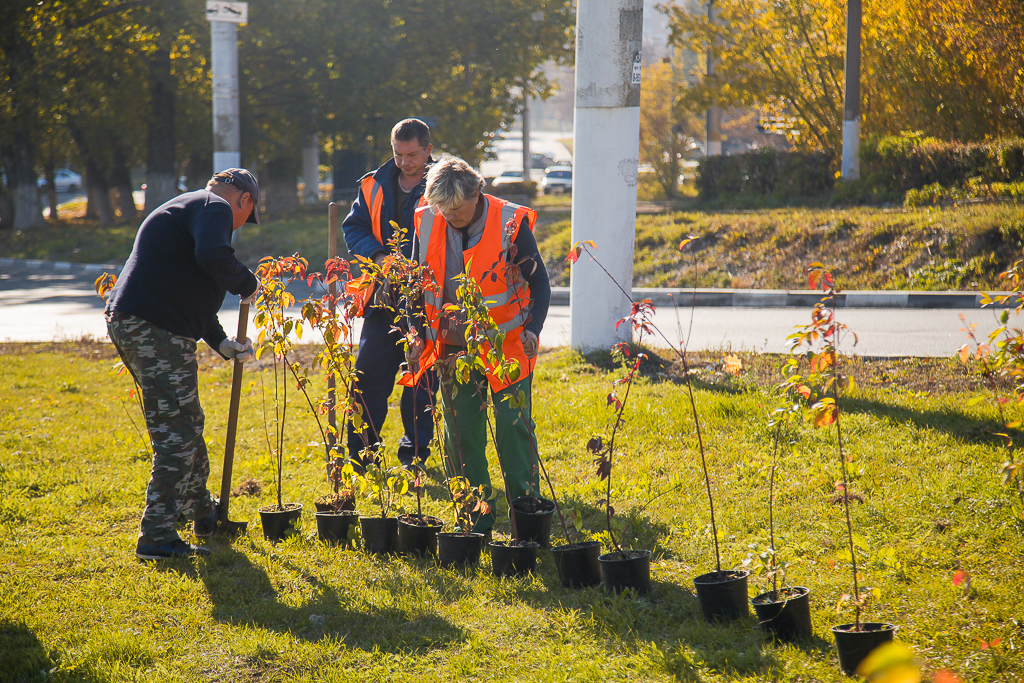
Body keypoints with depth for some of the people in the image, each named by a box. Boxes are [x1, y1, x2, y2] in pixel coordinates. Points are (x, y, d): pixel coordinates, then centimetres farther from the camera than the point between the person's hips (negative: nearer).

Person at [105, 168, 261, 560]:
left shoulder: (188, 207, 28)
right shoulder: (215, 208, -5)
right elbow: (212, 256, -27)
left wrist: (222, 344, 23)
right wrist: (247, 284, -8)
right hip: (156, 331, -10)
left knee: (186, 425, 23)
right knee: (176, 435, -6)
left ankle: (204, 514, 39)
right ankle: (157, 537, -6)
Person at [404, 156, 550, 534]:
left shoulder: (510, 222, -12)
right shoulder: (427, 223, -2)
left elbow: (539, 280, -5)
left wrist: (532, 329, -17)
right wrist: (419, 336, 2)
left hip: (507, 346, -4)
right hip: (454, 347, 4)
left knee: (513, 427, -5)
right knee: (460, 432, 6)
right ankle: (477, 516, 16)